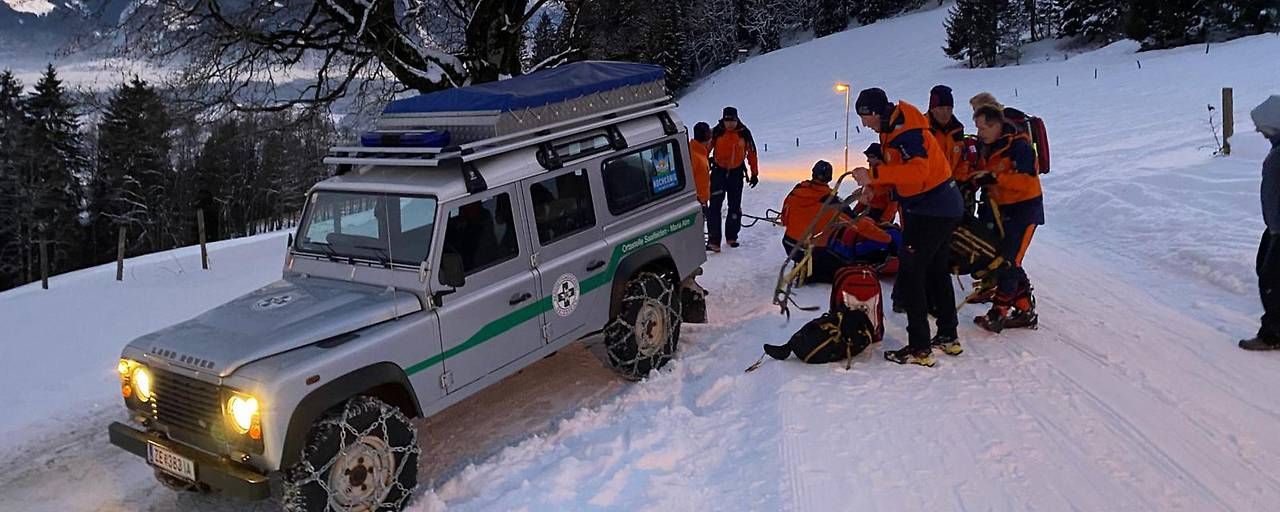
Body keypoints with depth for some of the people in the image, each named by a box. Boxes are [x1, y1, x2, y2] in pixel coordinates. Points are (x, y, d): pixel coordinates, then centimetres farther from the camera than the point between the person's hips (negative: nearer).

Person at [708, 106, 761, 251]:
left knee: (735, 206, 10)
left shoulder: (744, 133, -6)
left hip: (737, 172, 2)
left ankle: (731, 236, 25)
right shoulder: (716, 132, -10)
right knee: (715, 205, -11)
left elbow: (751, 152, 3)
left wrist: (754, 173, 5)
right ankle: (713, 240, -13)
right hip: (719, 171, -2)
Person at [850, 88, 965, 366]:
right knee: (937, 272, 20)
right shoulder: (893, 128, 11)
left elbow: (917, 169, -35)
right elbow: (897, 170, 19)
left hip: (930, 211, -11)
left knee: (910, 276, -8)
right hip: (945, 208, 11)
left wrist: (873, 174, -36)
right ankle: (948, 337, 32)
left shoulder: (906, 131, -21)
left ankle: (919, 348, -4)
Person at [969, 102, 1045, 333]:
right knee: (1009, 261, 10)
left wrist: (994, 178, -31)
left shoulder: (1019, 146, -18)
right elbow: (982, 175, 19)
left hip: (1025, 208, -9)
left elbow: (1026, 180, -26)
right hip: (1002, 209, 9)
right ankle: (1025, 310, 19)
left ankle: (999, 312, -4)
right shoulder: (985, 147, 7)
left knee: (1008, 261, -10)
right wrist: (977, 178, -3)